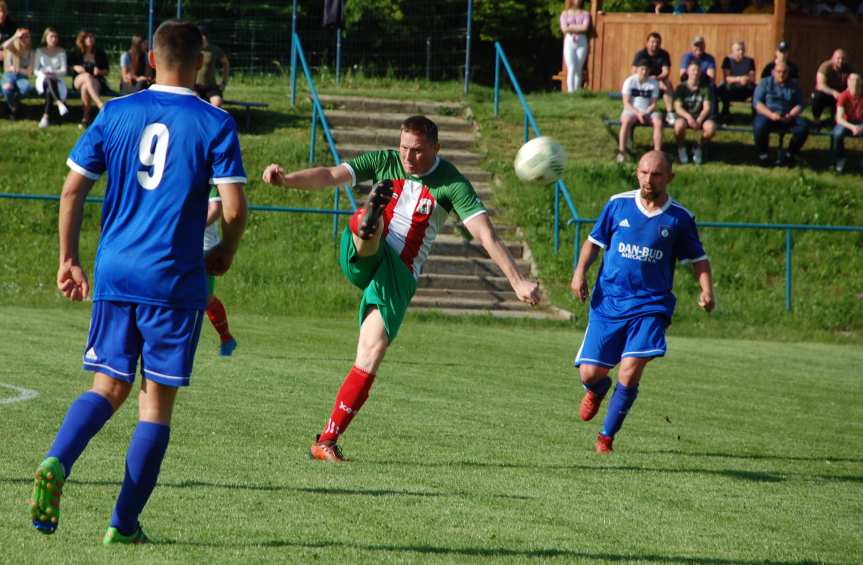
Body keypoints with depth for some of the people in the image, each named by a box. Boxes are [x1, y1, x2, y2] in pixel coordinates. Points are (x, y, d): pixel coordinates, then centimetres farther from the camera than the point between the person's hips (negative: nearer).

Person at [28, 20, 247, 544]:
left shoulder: (116, 113, 5)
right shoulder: (215, 124, -5)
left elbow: (73, 189, 4)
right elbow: (234, 208, -10)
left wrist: (68, 259, 14)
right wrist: (226, 252, 10)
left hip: (114, 272, 3)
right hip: (175, 281, -3)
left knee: (110, 386, 13)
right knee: (157, 401, 6)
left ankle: (57, 463, -16)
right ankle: (124, 524, 6)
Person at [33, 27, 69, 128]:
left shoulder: (61, 52, 9)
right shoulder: (40, 51, 10)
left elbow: (64, 71, 1)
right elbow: (35, 70, 6)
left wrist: (53, 73, -20)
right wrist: (42, 73, -17)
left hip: (58, 81, 0)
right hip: (43, 80, 0)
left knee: (50, 90, -38)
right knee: (49, 81, -39)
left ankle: (45, 116, -49)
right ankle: (60, 103, -60)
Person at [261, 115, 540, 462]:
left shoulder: (451, 184, -4)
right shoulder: (384, 163, 2)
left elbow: (485, 234, -11)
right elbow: (331, 176, -10)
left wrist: (517, 282, -19)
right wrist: (286, 179, -28)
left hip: (399, 277, -2)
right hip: (362, 261, 2)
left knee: (372, 352, -13)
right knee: (368, 227, -30)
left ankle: (328, 440, -8)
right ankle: (368, 220, -70)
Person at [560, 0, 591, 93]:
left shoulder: (585, 14, 9)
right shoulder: (565, 14, 9)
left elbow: (585, 28, -6)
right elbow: (564, 29, -4)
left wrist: (572, 27, -3)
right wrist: (579, 28, -3)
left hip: (582, 42, 1)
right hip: (569, 42, -1)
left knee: (578, 70, -2)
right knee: (571, 69, -11)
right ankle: (570, 92, -16)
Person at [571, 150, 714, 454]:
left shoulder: (680, 218, 0)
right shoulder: (618, 204, 1)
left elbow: (698, 258, 10)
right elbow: (595, 240, 13)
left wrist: (706, 290, -6)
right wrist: (581, 270, -2)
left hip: (650, 306, -1)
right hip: (608, 302, 1)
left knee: (629, 374, -18)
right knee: (590, 374, -3)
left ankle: (607, 435, 4)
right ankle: (598, 390, 38)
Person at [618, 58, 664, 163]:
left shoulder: (653, 83, 4)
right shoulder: (629, 81, -2)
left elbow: (653, 104, 2)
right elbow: (626, 103, -7)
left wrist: (646, 113, -18)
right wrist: (638, 113, -21)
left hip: (648, 112, 2)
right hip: (632, 111, -2)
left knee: (658, 121, -29)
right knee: (626, 121, -35)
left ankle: (657, 152, -27)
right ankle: (621, 152, -34)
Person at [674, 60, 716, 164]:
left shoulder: (704, 88, 6)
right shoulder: (681, 88, 2)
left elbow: (707, 108, -2)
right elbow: (678, 108, -8)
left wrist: (699, 119, -22)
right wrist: (688, 117, -28)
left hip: (700, 117, 2)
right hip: (684, 116, -2)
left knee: (711, 127, -32)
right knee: (679, 125, -38)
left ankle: (699, 148, 0)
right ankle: (681, 149, -5)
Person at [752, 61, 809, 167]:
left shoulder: (793, 85, 14)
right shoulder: (765, 83, 7)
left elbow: (799, 105, 7)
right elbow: (757, 102, -3)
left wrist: (790, 115, -15)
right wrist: (771, 114, -19)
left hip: (787, 118, 3)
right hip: (767, 115, -3)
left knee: (803, 125, -26)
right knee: (760, 125, -37)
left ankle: (792, 154, -5)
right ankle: (763, 154, -14)